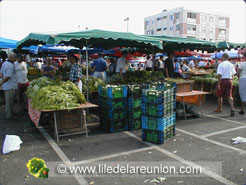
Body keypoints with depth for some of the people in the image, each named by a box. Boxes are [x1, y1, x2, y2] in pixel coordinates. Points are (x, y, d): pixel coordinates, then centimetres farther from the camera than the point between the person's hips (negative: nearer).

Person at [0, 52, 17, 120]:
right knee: (9, 101, 2)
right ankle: (8, 115, 12)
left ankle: (11, 112, 35)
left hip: (6, 85, 9)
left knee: (8, 101, 20)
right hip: (10, 86, -9)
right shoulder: (11, 65, -22)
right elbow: (8, 77, -25)